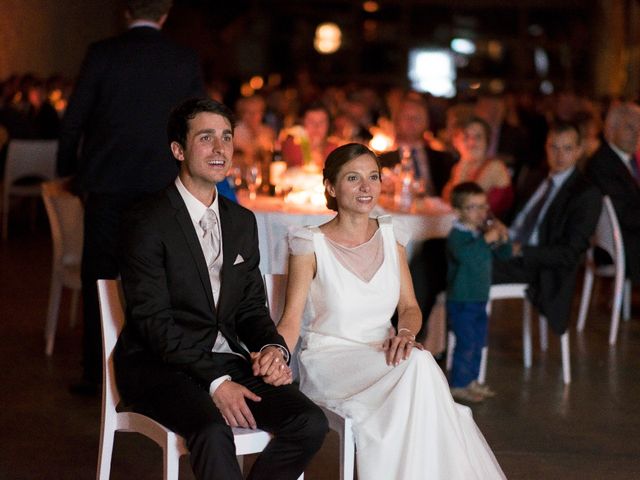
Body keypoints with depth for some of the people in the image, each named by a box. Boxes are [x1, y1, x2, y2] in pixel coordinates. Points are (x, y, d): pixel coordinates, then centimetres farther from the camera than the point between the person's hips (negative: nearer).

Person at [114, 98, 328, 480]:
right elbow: (153, 320, -14)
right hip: (159, 365, -6)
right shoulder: (147, 222, -8)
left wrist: (274, 348, -7)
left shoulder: (242, 221, 13)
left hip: (226, 359, 6)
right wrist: (214, 381, -22)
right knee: (214, 429, -36)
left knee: (310, 423, -16)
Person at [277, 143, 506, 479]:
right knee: (417, 367, -31)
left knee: (419, 362, -32)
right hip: (330, 360, -4)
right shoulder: (311, 245, -3)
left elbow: (409, 307, 12)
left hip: (383, 358, 4)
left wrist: (404, 333, -12)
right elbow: (291, 319, -8)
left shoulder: (390, 238, 11)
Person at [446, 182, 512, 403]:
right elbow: (462, 254, -39)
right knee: (466, 343, -6)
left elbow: (504, 254, 12)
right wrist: (486, 239, -41)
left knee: (478, 342, 17)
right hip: (461, 302, -9)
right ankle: (458, 385, 5)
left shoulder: (484, 231, 9)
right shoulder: (457, 235, -17)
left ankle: (471, 380, 29)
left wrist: (503, 238, -8)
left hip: (480, 299, 9)